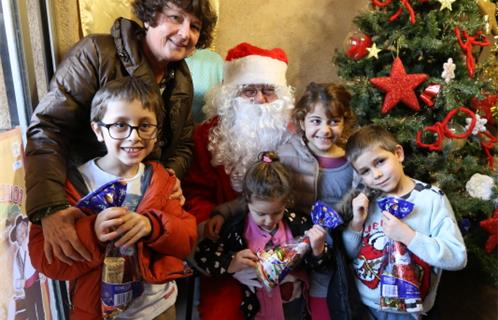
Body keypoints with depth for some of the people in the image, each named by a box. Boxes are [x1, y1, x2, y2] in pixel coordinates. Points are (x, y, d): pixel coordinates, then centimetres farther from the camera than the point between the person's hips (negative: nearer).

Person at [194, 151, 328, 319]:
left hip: (292, 302, 1)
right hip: (254, 302, -1)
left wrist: (317, 249, -16)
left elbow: (318, 265, 5)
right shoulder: (236, 228, -7)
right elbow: (203, 255, -3)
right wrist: (230, 264, -19)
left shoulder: (297, 224, -2)